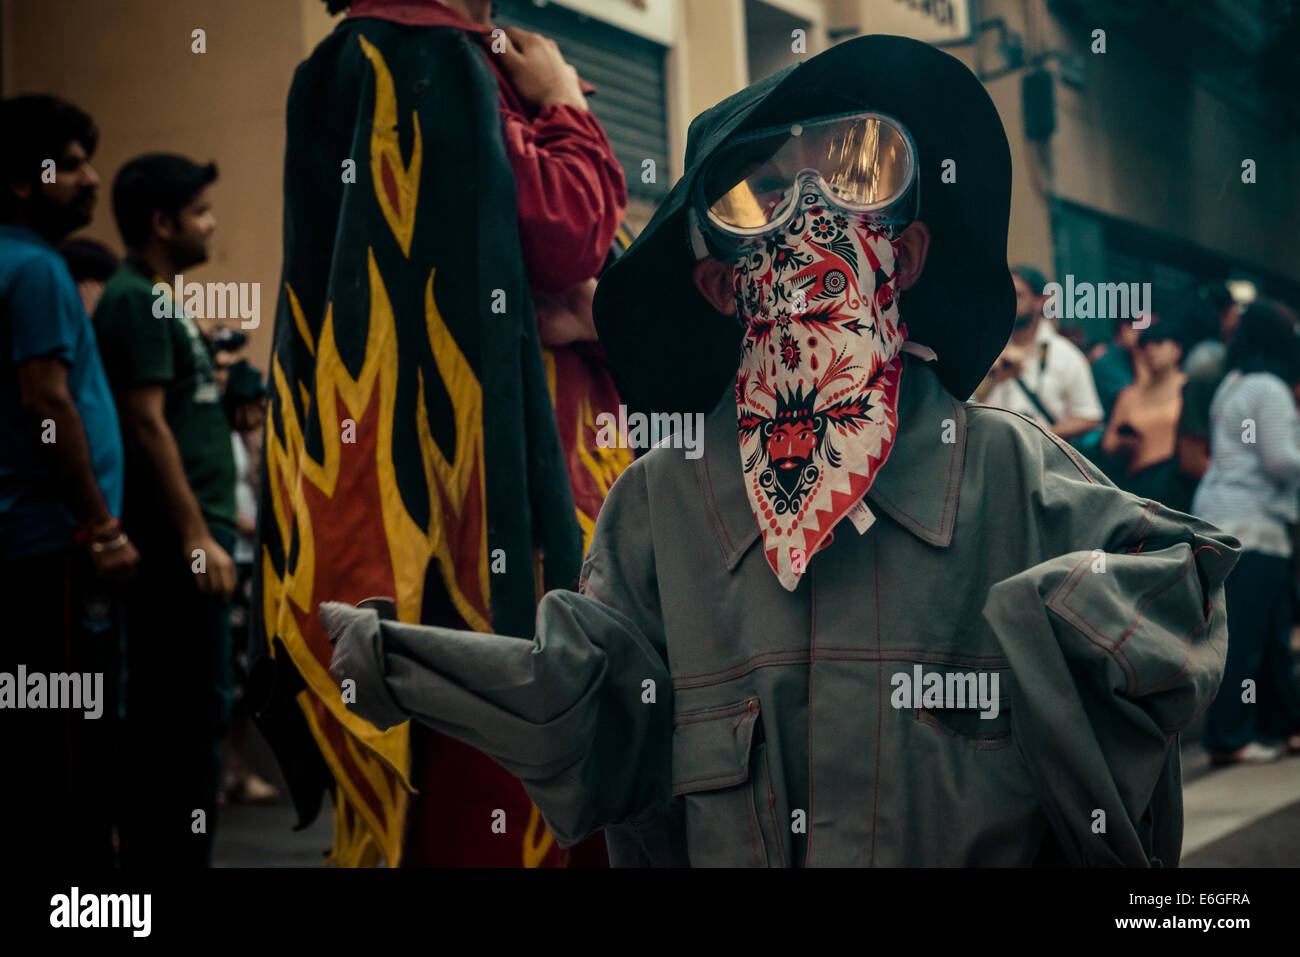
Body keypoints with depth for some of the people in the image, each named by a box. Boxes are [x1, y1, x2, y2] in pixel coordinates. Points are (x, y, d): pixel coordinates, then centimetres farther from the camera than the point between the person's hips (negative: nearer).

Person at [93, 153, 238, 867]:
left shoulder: (160, 300, 19)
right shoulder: (136, 301, -11)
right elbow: (146, 425, -18)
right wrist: (196, 538, -20)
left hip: (184, 539, 10)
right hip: (177, 540, -10)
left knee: (162, 717, 12)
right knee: (194, 714, -8)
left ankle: (152, 854, 17)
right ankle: (178, 854, -4)